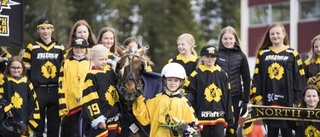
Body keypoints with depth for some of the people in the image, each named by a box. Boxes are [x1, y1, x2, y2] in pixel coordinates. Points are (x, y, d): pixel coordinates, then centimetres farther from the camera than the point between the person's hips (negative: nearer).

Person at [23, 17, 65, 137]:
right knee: (38, 124, 2)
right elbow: (25, 71, 2)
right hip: (38, 91, -2)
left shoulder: (60, 48, 10)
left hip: (55, 91, 2)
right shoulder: (31, 48, 1)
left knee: (54, 125, 6)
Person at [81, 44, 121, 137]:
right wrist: (97, 119, -20)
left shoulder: (110, 72, 9)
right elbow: (91, 101, -16)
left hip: (113, 119, 7)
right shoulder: (91, 77, -13)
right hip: (99, 120, -7)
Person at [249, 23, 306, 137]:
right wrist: (257, 98, -2)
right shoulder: (263, 54, 10)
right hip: (268, 101, 2)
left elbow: (299, 79, 1)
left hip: (287, 101, -2)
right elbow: (256, 78, 7)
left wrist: (297, 100, -6)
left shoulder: (292, 54, 4)